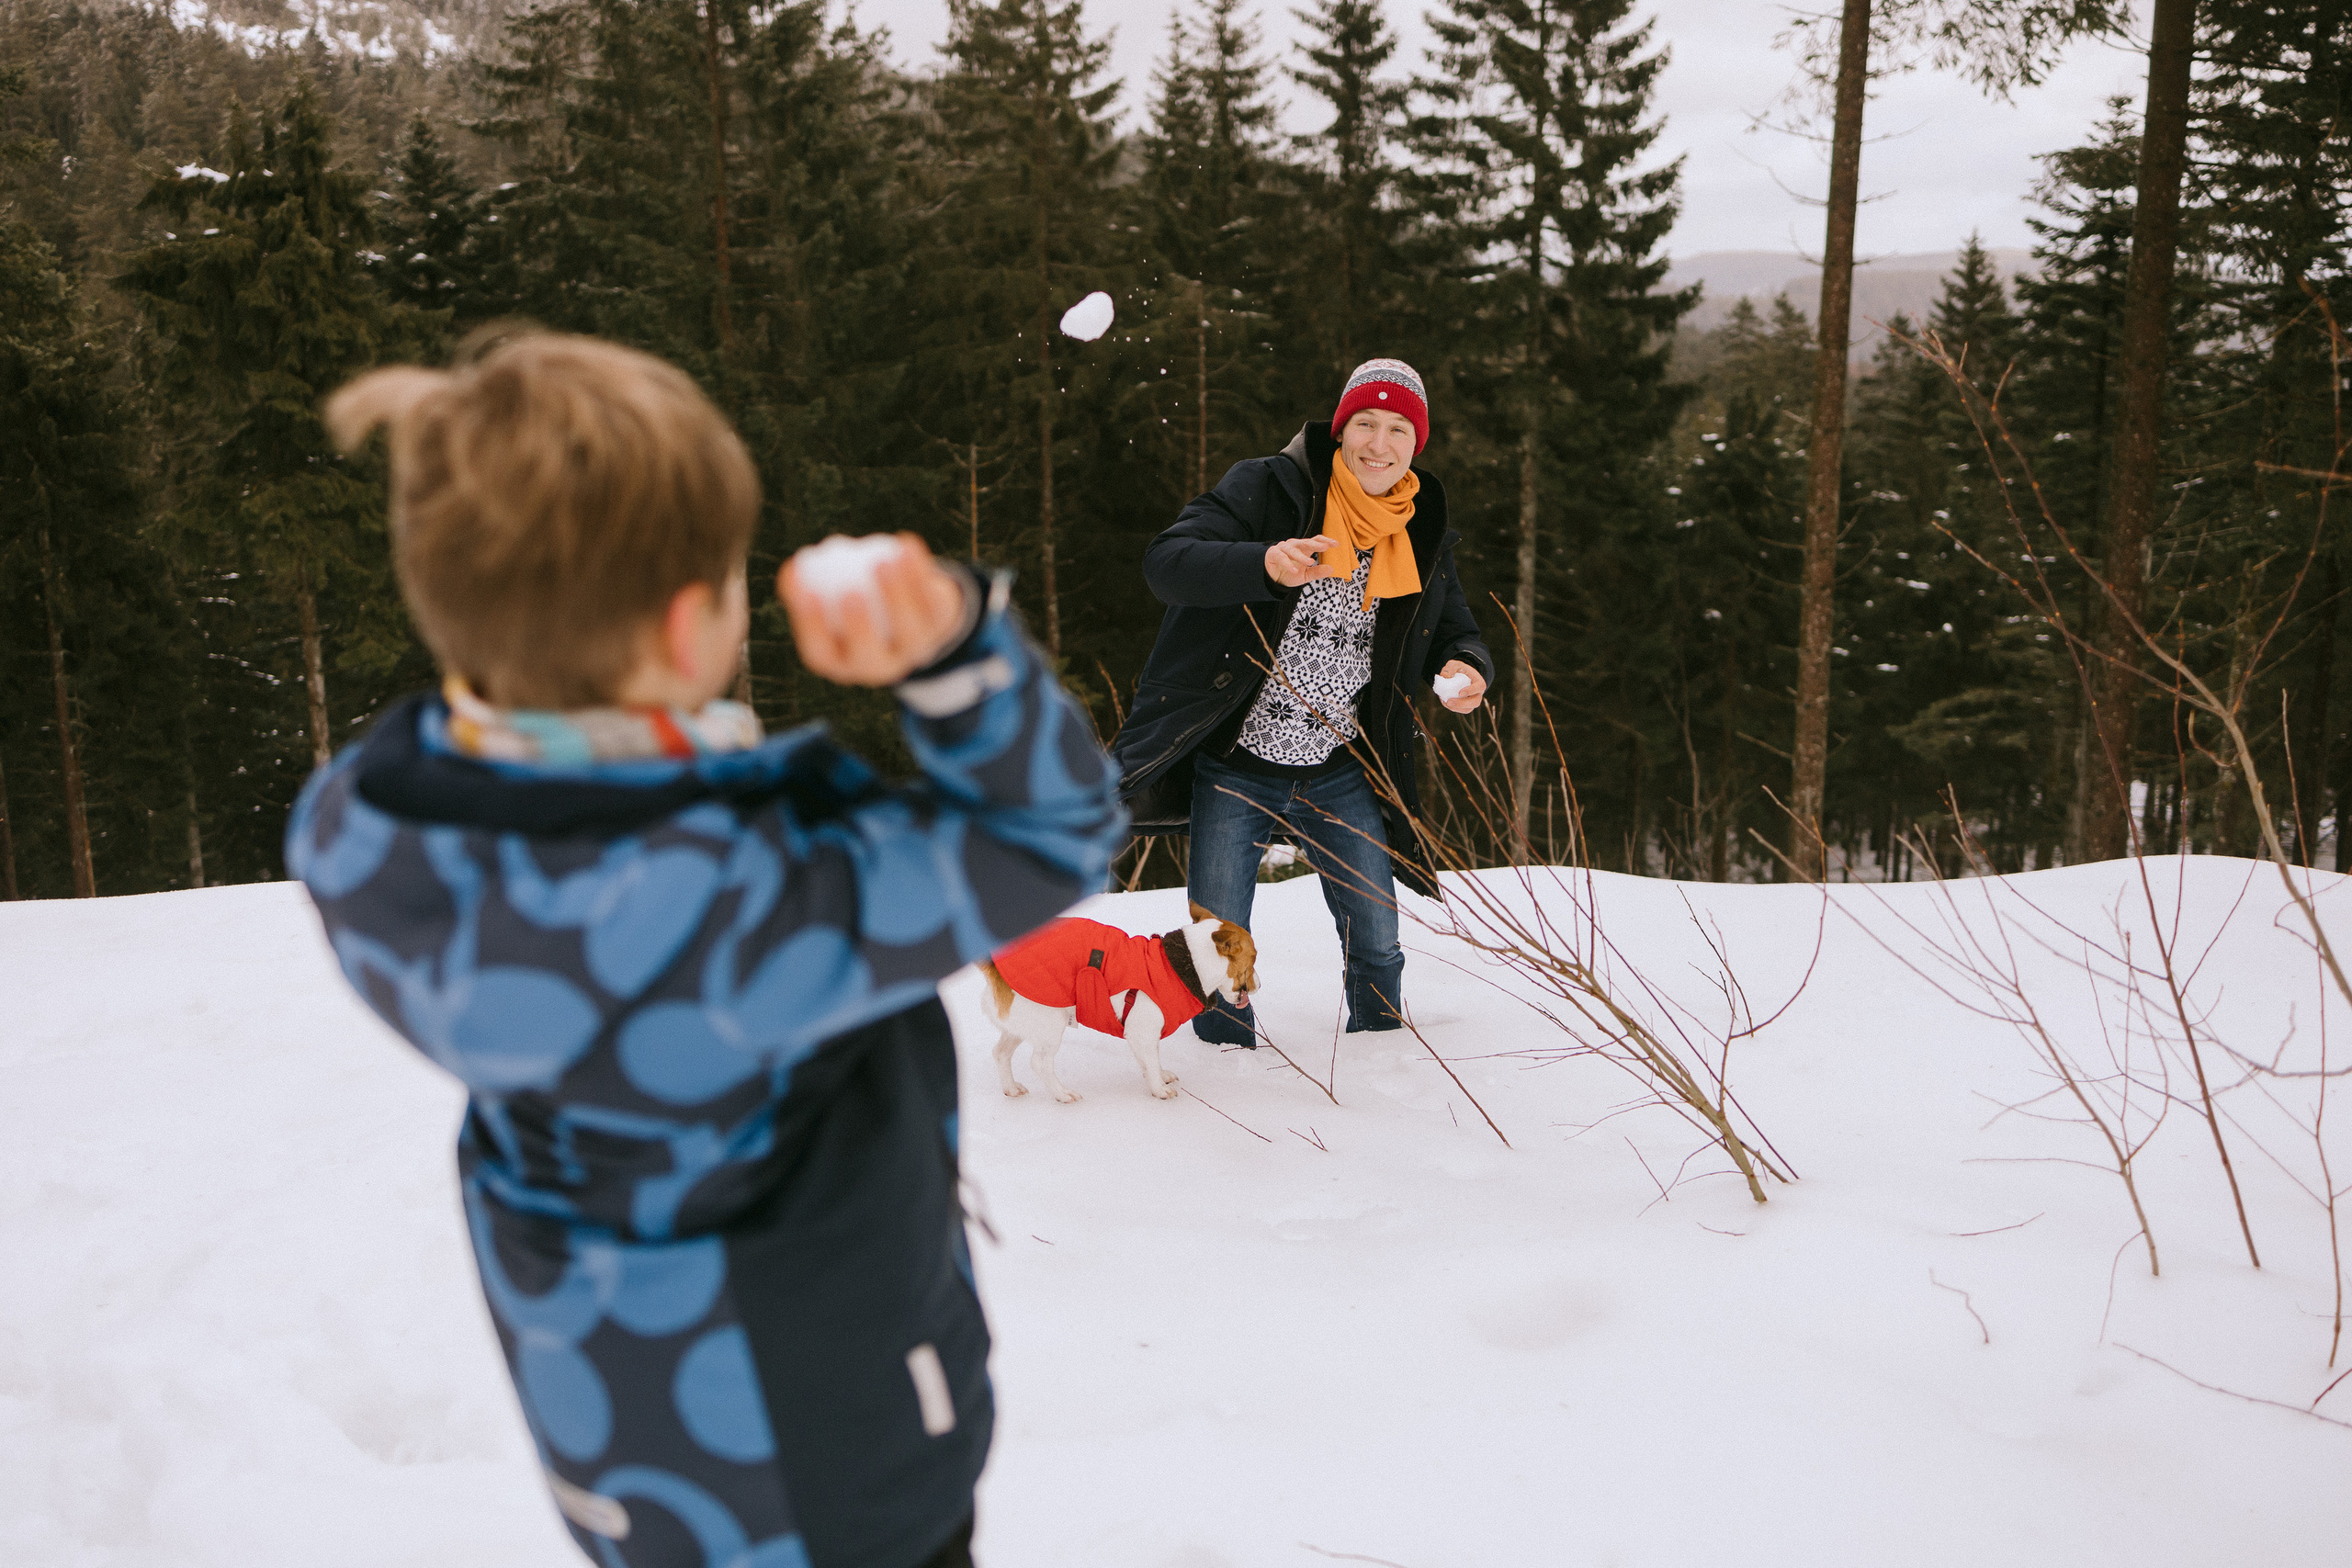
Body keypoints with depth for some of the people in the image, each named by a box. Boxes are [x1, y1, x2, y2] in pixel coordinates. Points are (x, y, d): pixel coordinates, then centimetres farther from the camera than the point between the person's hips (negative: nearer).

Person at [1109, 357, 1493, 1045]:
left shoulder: (1423, 535, 5)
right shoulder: (1266, 489, -10)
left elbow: (1454, 632, 14)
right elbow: (1166, 560, -21)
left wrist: (1467, 666, -12)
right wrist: (1264, 564, -39)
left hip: (1342, 775, 3)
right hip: (1236, 766, -3)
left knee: (1377, 947, 8)